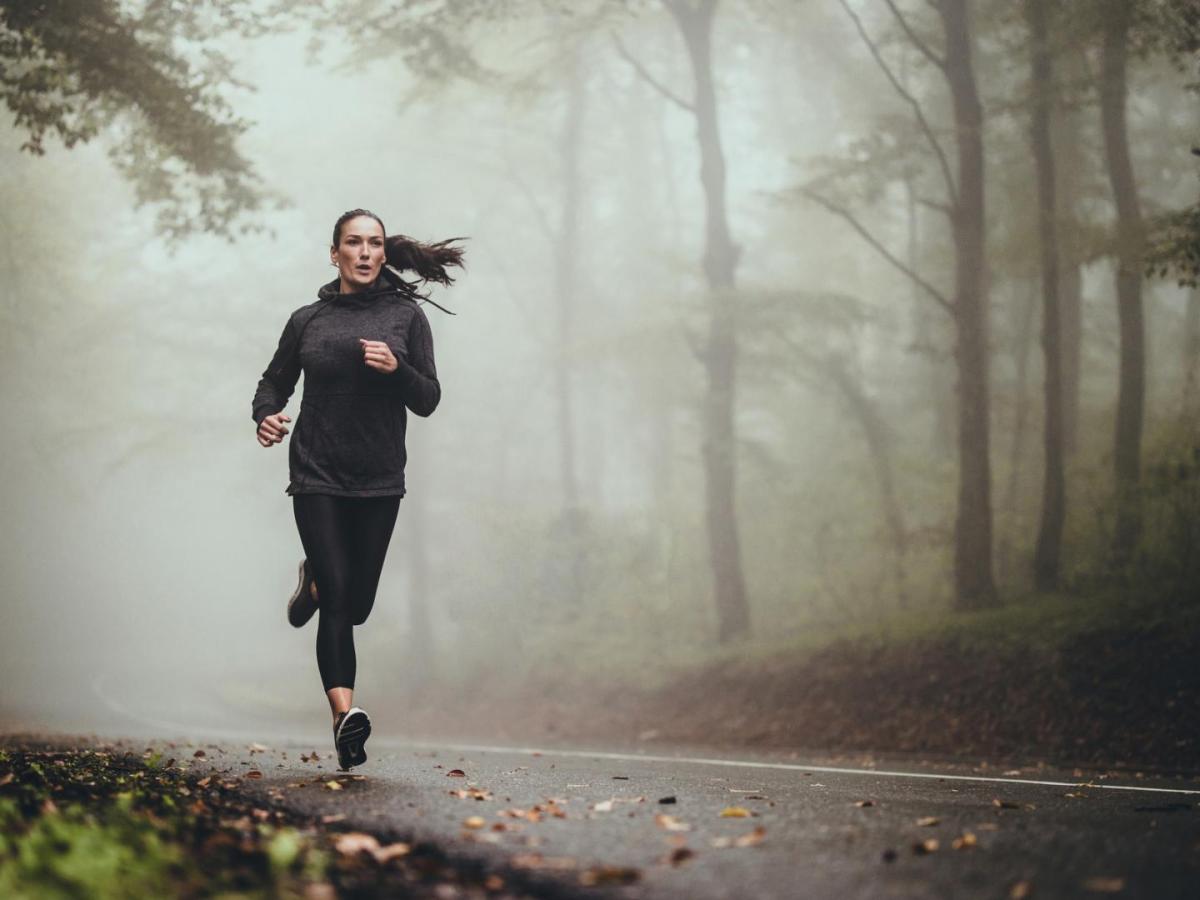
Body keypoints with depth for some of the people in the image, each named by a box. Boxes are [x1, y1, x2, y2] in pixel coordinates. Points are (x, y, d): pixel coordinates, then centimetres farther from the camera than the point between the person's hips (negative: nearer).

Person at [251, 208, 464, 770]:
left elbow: (428, 401, 2)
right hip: (317, 477, -1)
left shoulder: (405, 316, 4)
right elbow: (274, 382, 16)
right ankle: (345, 715, -22)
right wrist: (265, 415, -7)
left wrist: (397, 369, -18)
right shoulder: (308, 321, 6)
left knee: (356, 606, 10)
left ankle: (315, 582, 44)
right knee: (337, 601, -14)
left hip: (379, 481, 1)